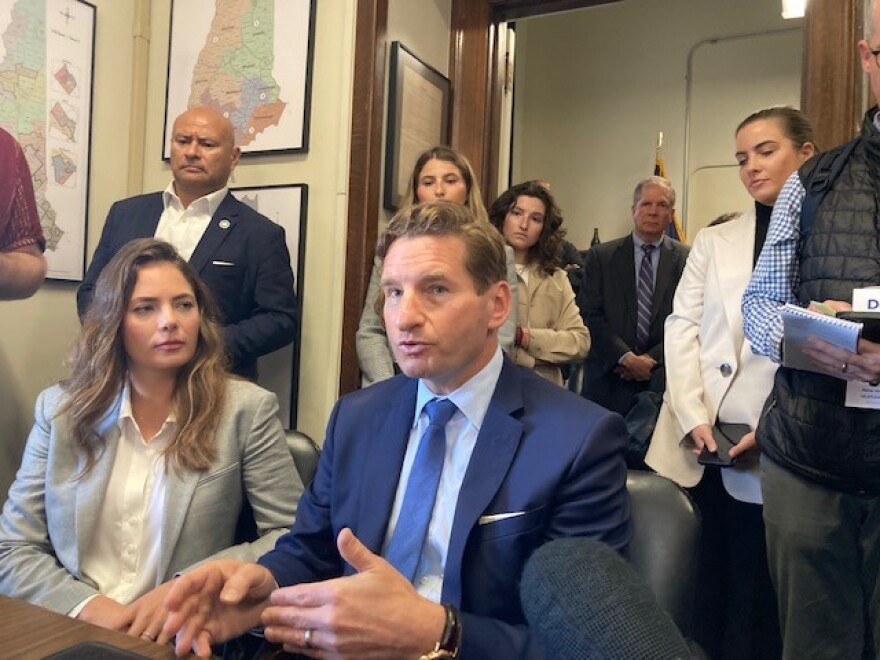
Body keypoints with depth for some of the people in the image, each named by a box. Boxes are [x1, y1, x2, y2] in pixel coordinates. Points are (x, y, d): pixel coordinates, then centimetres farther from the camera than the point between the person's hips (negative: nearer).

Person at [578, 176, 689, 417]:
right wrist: (626, 358, -12)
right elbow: (590, 315, -3)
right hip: (609, 375, 0)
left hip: (664, 378, 0)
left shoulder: (687, 259, 3)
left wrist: (653, 358, -10)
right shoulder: (600, 256, 4)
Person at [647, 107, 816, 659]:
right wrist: (693, 416, -10)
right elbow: (682, 325, 4)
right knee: (691, 589, 11)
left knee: (754, 601, 9)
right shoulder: (714, 240, 14)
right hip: (695, 447, 3)